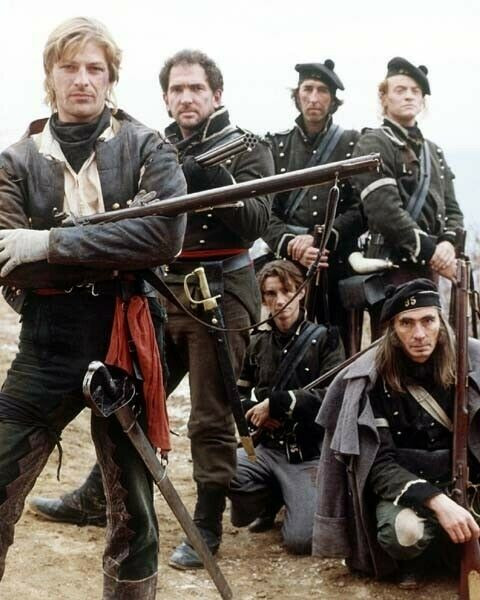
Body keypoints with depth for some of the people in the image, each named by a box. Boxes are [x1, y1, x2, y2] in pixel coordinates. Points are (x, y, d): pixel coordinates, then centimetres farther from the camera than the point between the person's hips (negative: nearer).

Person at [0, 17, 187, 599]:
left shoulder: (146, 148, 2)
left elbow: (165, 235, -16)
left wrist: (51, 245, -20)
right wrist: (114, 249, -20)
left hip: (125, 342, -1)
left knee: (132, 510, 11)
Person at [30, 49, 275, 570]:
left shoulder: (245, 149, -3)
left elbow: (254, 225, -14)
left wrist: (210, 178, -25)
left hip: (219, 293, -5)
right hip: (162, 289, 5)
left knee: (210, 418, 0)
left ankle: (207, 526, 12)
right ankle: (95, 500, 28)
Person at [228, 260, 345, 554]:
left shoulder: (324, 339, -3)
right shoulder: (258, 344, 12)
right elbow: (240, 394, 17)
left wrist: (275, 403, -16)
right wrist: (256, 405, -7)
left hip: (310, 455, -4)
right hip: (269, 449, 4)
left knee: (301, 539, -21)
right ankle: (270, 500, 6)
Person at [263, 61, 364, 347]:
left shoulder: (353, 144, 7)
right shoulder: (277, 146, 11)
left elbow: (361, 209, -2)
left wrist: (318, 238, -14)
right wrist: (290, 244, -14)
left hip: (338, 264, -1)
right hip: (287, 264, 1)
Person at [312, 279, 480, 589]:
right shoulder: (370, 379, -12)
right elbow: (379, 463, -14)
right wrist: (436, 502, -29)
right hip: (402, 484, -2)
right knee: (405, 532, -36)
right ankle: (414, 560, 1)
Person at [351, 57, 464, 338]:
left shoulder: (434, 152, 20)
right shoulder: (373, 144, -3)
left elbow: (452, 210, 15)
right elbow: (385, 209, -15)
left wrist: (448, 244, -7)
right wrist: (429, 250, -16)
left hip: (429, 268, 7)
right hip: (392, 266, -7)